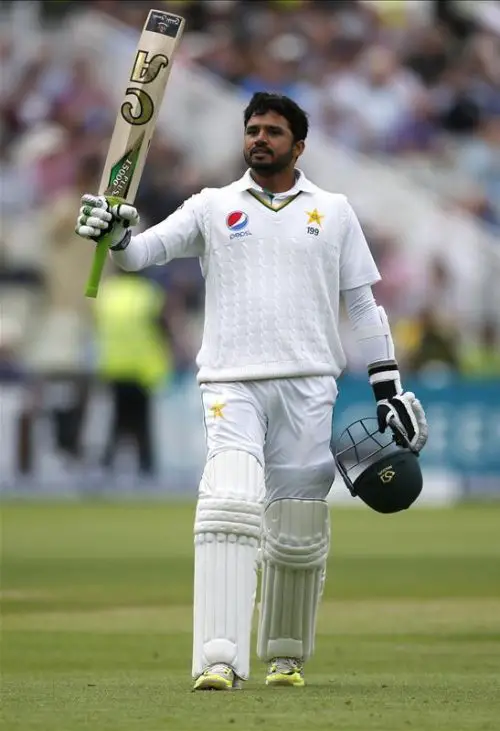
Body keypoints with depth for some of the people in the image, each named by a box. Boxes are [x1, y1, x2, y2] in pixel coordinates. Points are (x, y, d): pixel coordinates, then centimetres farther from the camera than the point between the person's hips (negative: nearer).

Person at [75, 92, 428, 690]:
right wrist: (115, 235, -21)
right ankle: (219, 660, -29)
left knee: (299, 533, 1)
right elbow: (143, 250, 2)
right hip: (231, 385, -1)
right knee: (230, 505, -21)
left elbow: (361, 302, 15)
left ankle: (286, 657, 21)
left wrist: (388, 385, 9)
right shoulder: (212, 207, 12)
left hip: (307, 390, 1)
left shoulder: (333, 211, 14)